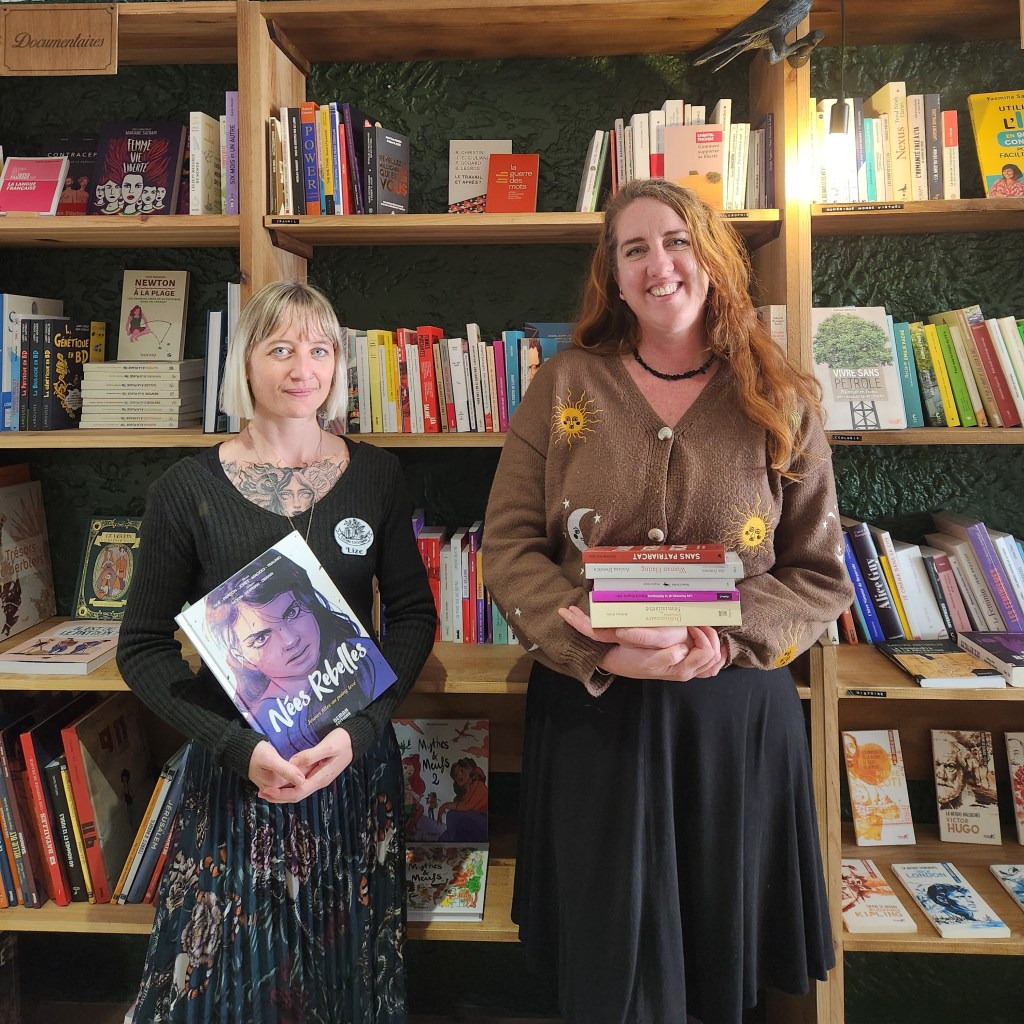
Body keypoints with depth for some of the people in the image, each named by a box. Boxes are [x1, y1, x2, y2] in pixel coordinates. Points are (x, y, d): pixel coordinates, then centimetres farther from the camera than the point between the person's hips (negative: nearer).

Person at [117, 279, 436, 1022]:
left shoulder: (375, 474, -2)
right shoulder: (188, 490, -7)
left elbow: (414, 613, 2)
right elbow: (143, 649, -3)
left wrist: (361, 727, -12)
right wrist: (239, 746, -15)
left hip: (357, 765, 2)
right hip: (234, 769, -1)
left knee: (352, 965, 15)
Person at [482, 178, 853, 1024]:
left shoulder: (783, 403, 2)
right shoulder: (565, 387, 1)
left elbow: (822, 575, 2)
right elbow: (508, 548, -4)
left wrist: (724, 641, -17)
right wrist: (601, 651, -19)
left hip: (736, 711, 1)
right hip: (588, 710, 0)